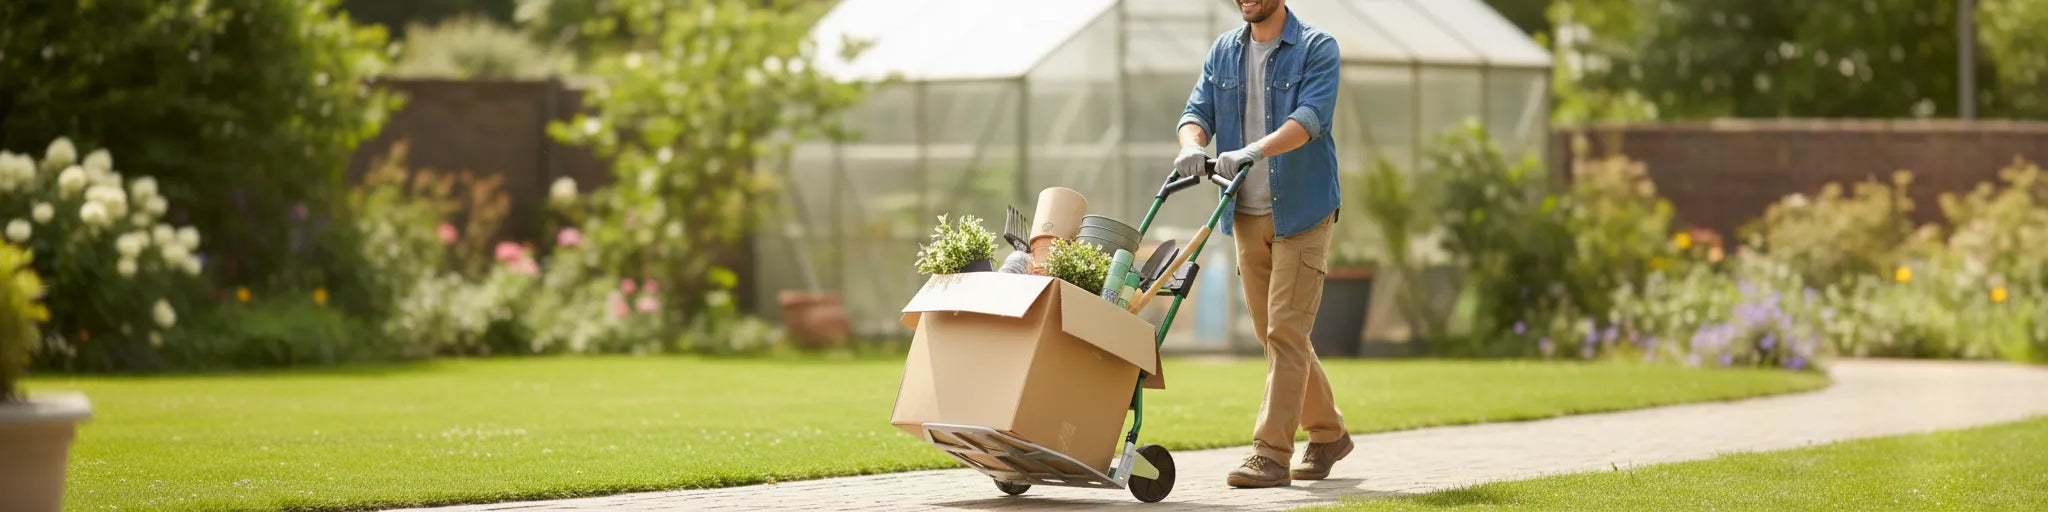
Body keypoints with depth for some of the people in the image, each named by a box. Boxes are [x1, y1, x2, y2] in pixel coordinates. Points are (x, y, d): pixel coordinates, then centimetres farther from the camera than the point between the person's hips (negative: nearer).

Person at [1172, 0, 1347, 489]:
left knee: (1286, 330, -12)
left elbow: (1310, 117, -22)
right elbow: (1198, 111, 3)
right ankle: (1327, 434, 28)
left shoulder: (1316, 49, -7)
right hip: (1247, 215, 6)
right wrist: (1193, 146, -21)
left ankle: (1271, 453, -13)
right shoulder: (1223, 52, 10)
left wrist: (1252, 152, -36)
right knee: (1273, 334, 11)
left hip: (1302, 213, -6)